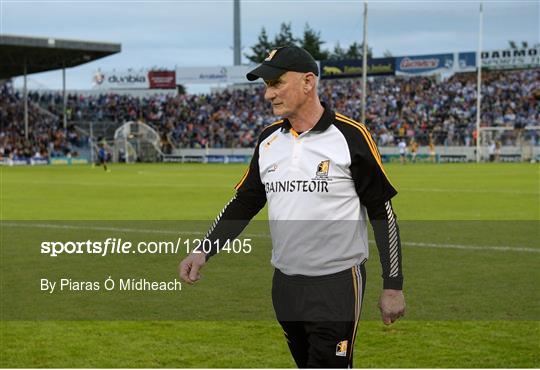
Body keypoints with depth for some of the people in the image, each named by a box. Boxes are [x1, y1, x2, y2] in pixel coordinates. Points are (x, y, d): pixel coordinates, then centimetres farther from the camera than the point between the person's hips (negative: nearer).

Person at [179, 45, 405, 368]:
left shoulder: (351, 136, -10)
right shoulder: (269, 140, 8)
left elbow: (382, 212, -7)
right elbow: (244, 203, 15)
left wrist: (393, 286, -8)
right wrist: (204, 252, 1)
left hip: (337, 284, -6)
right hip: (285, 285, 6)